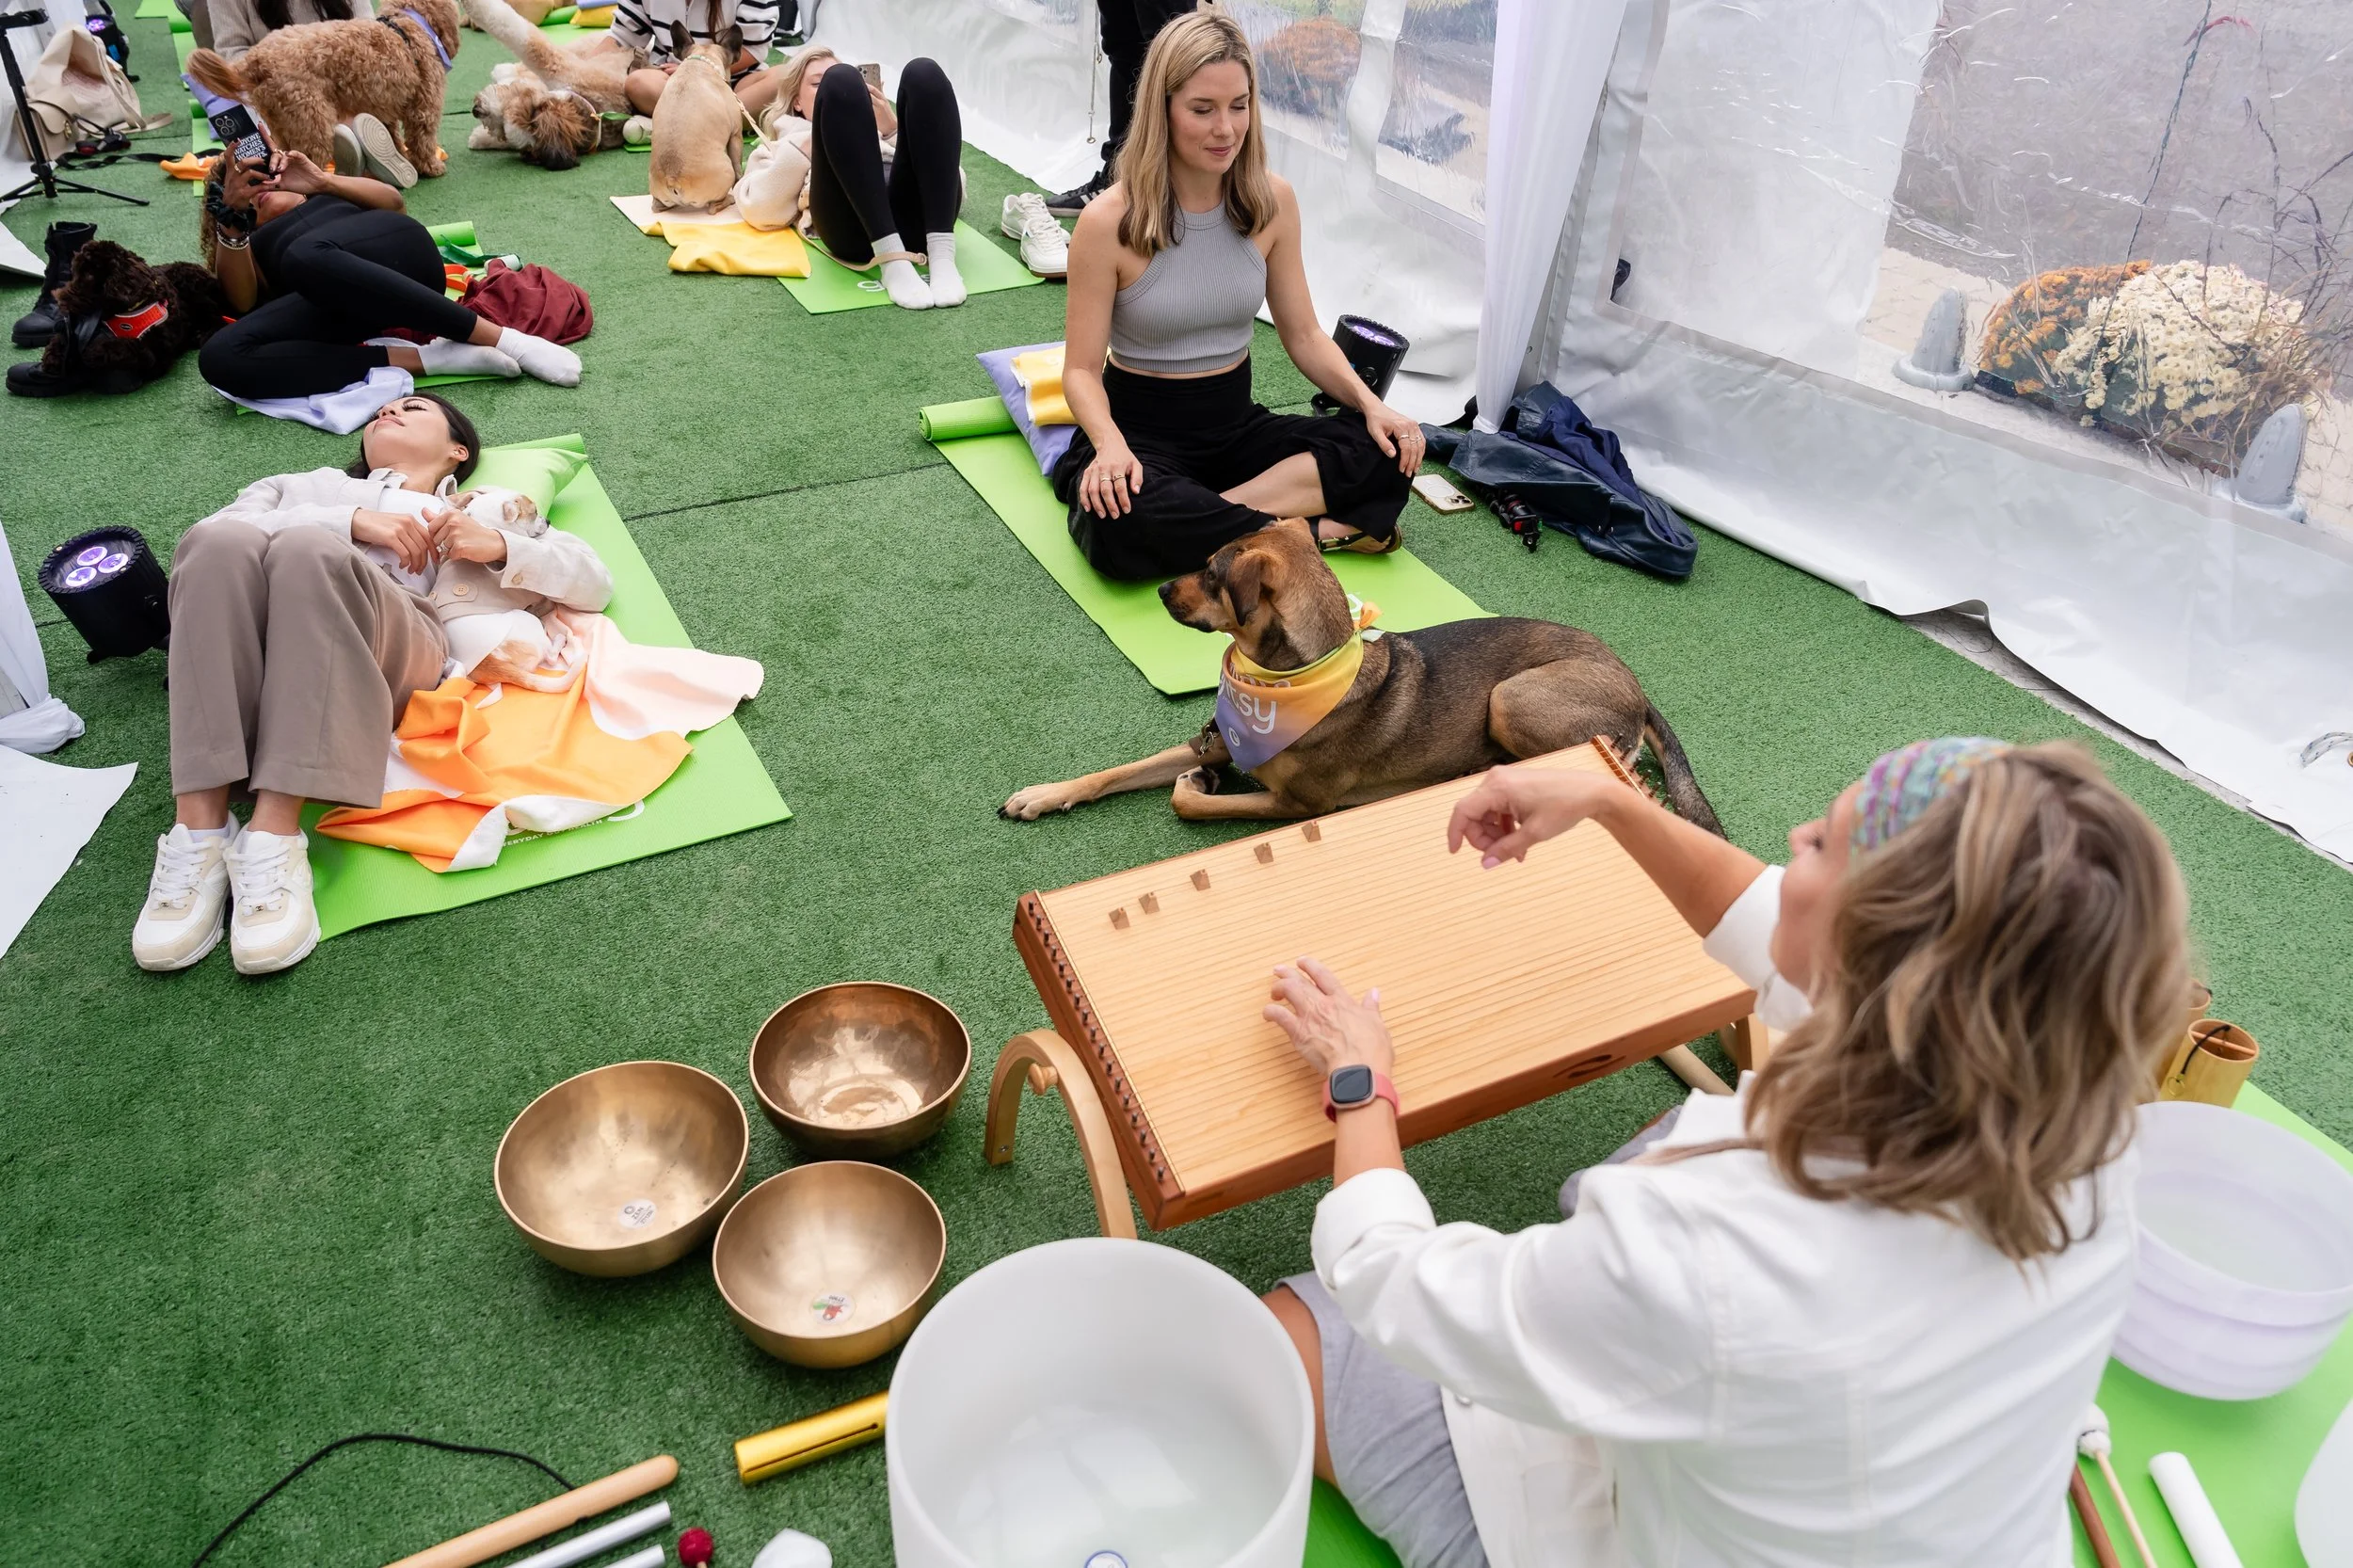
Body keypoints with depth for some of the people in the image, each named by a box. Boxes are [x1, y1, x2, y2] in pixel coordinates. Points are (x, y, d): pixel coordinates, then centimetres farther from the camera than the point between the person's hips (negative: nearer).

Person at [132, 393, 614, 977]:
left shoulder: (486, 508, 36)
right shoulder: (310, 486, 39)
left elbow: (594, 582, 21)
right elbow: (211, 534, 16)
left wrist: (498, 546, 3)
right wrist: (351, 522, 1)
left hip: (399, 657, -2)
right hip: (260, 659, 2)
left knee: (308, 550, -33)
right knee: (220, 543, -30)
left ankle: (275, 839, -42)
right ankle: (199, 830, -39)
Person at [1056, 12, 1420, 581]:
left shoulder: (1273, 202, -2)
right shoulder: (1109, 221, -14)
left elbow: (1304, 335, 5)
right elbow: (1082, 368, -11)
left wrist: (1370, 403, -13)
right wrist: (1109, 444, -33)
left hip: (1237, 423, 4)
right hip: (1142, 431, -4)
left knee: (1387, 454, -19)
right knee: (1120, 525, -39)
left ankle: (1206, 517, -23)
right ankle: (1310, 532, -21)